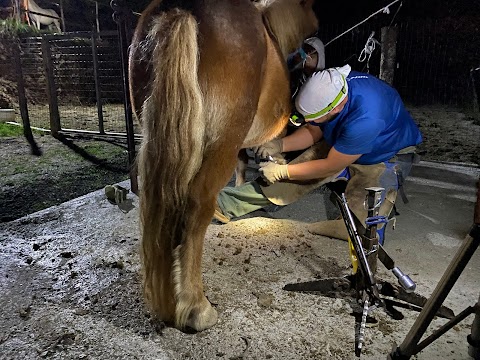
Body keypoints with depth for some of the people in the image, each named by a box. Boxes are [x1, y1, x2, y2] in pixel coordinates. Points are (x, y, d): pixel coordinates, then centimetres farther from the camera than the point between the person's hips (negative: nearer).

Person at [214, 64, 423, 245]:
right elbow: (313, 131, -2)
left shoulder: (365, 120, -42)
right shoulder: (328, 87, -21)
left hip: (386, 157, -6)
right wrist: (280, 145, -18)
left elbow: (331, 166, -29)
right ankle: (227, 204, -11)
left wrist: (283, 171, -21)